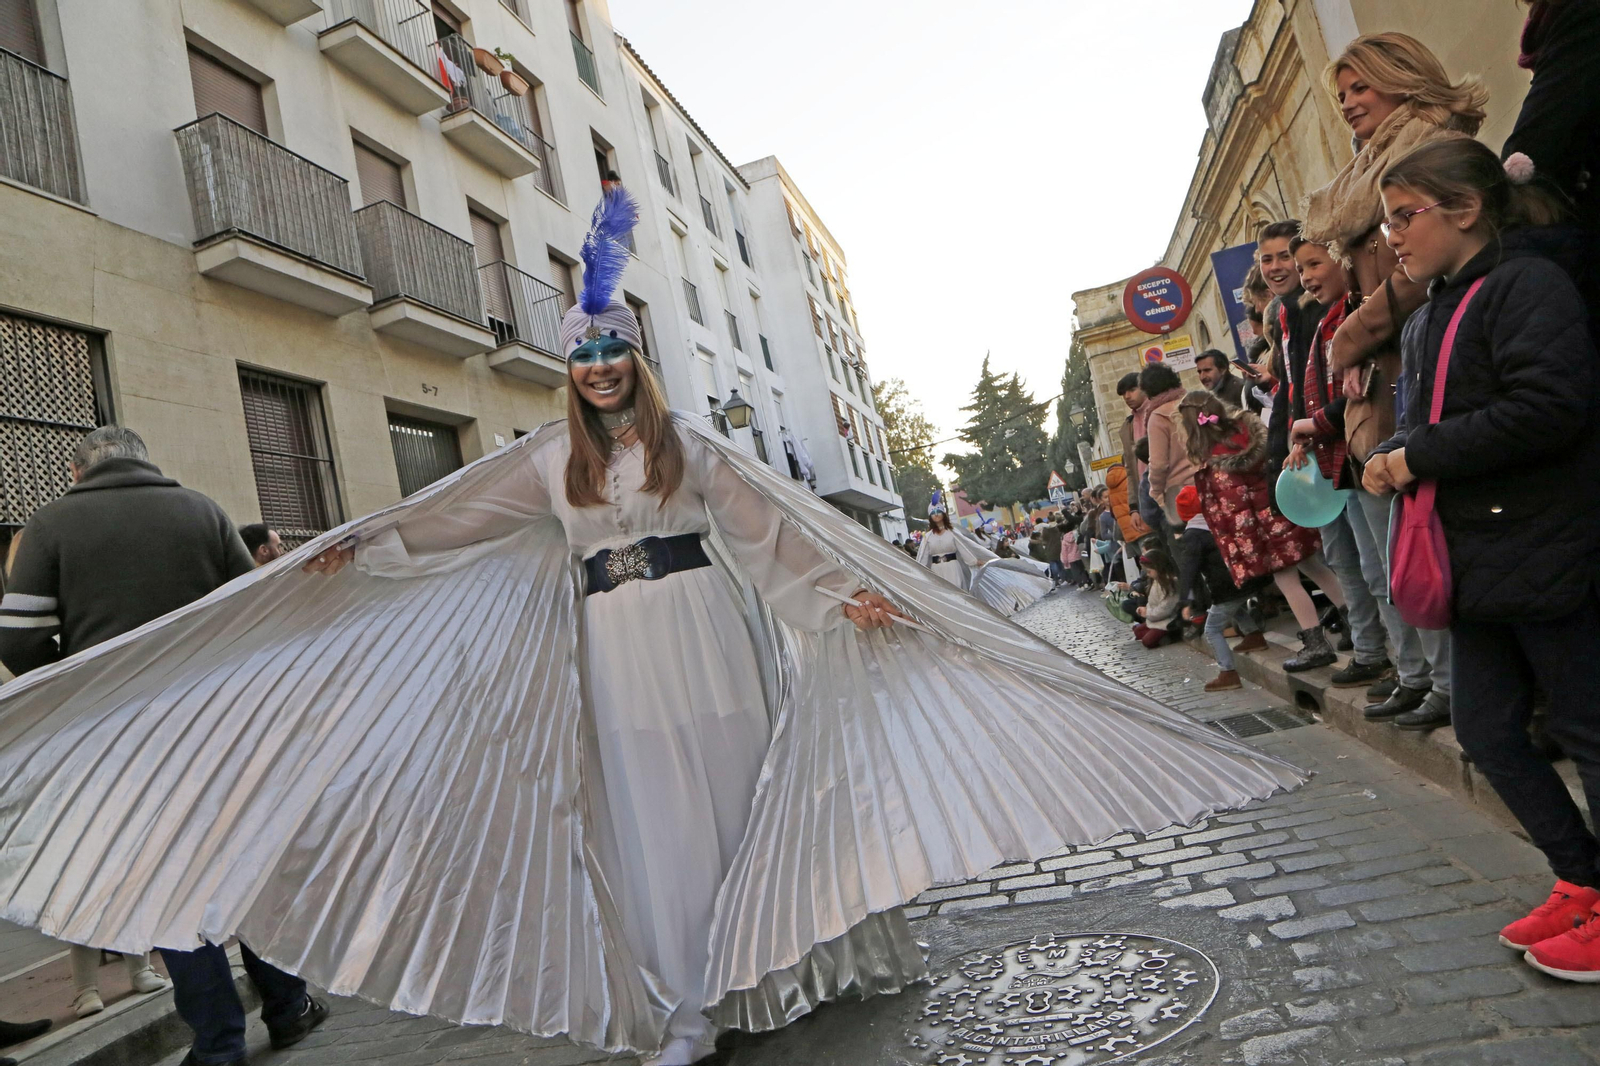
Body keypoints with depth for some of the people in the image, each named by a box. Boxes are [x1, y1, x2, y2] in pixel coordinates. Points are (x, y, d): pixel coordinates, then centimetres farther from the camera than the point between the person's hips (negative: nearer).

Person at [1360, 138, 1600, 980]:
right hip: (1476, 558, 9)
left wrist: (1417, 456, -19)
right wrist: (1390, 460, -1)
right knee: (1488, 733, 13)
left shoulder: (1528, 285, -11)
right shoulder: (1428, 318, 16)